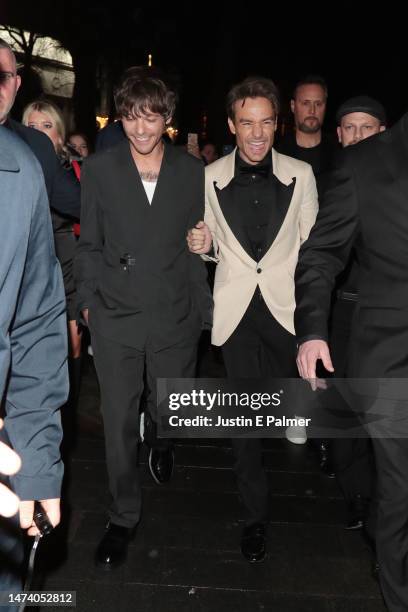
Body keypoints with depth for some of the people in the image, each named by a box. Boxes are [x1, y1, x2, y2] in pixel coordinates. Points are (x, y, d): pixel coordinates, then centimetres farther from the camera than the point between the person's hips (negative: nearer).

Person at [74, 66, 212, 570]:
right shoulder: (99, 170, 1)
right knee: (119, 421, 6)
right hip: (115, 317, 0)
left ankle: (160, 440, 54)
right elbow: (89, 244, 5)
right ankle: (124, 516, 27)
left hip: (175, 317, 1)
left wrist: (203, 307, 5)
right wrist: (87, 301, 1)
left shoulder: (193, 173, 2)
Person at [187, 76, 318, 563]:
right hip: (235, 307, 0)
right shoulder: (211, 177, 1)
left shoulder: (301, 174, 0)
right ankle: (255, 515, 23)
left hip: (286, 304, 0)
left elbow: (311, 245, 3)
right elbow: (213, 246, 10)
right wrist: (203, 245, -13)